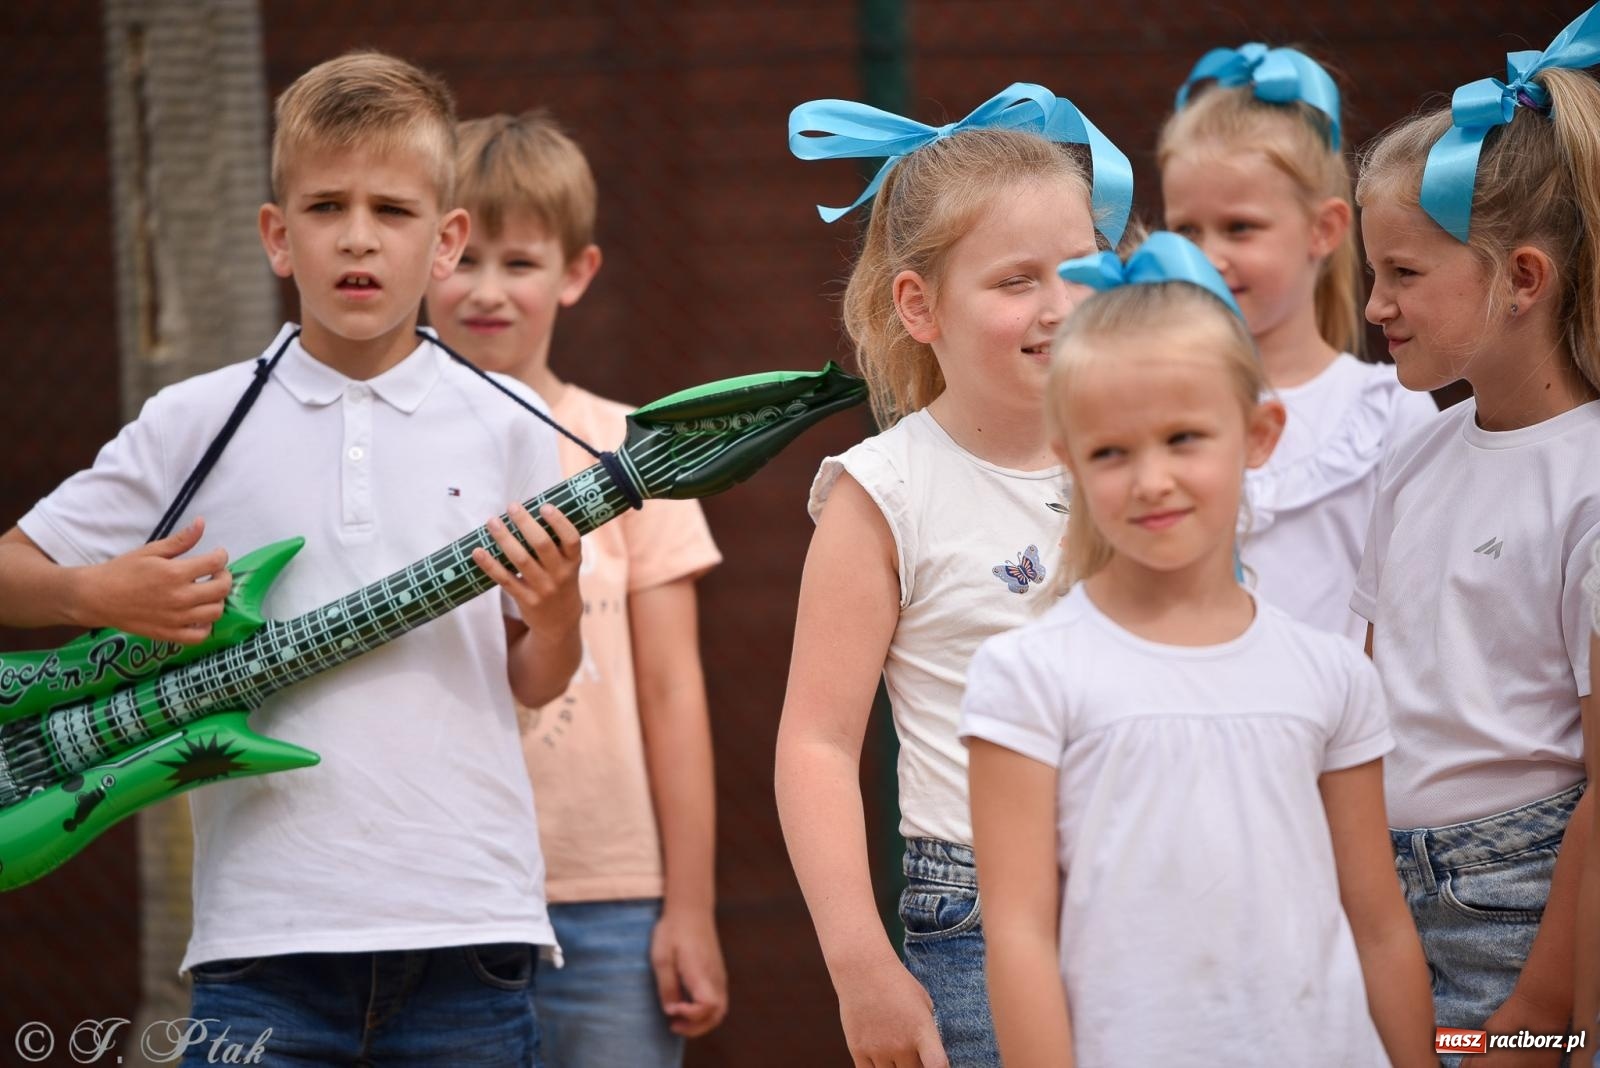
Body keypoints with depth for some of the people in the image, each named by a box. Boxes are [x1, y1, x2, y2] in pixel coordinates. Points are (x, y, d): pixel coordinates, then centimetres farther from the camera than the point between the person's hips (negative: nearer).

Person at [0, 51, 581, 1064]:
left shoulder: (505, 430, 6)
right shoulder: (194, 424, 5)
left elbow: (533, 685, 11)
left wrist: (554, 610, -9)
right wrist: (99, 593, -8)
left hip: (465, 927, 0)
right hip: (267, 934, 0)